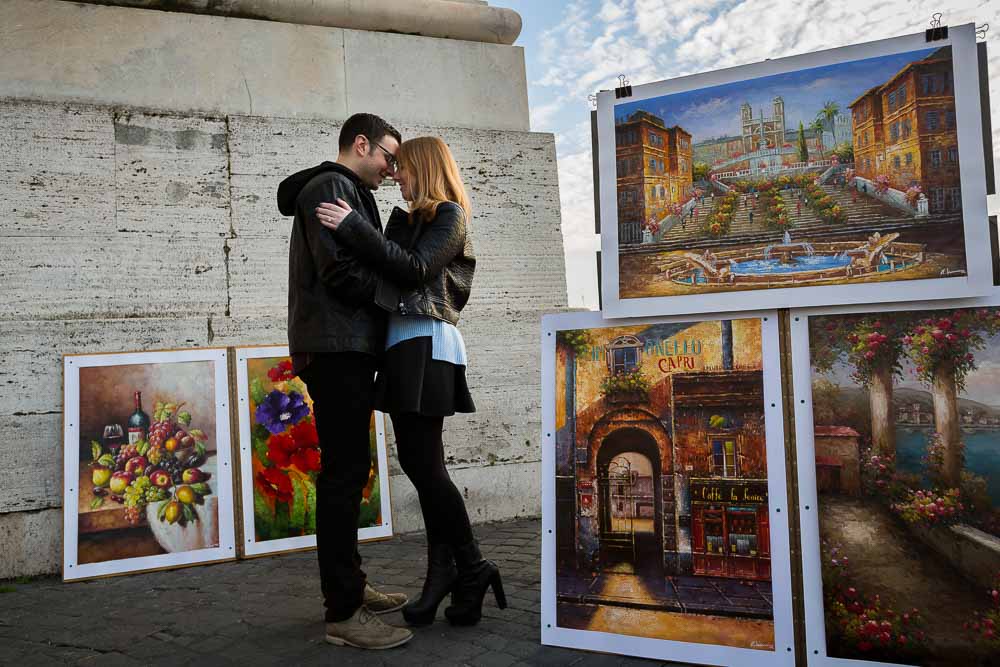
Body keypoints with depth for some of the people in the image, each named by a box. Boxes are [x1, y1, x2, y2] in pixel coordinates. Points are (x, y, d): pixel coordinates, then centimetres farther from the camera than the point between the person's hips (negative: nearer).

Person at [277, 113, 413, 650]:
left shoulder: (348, 192, 27)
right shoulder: (330, 186, -5)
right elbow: (339, 271, -17)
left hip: (347, 349, 11)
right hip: (336, 348, -11)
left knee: (348, 469, 13)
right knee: (344, 471, -10)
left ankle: (348, 585, 24)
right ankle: (342, 613, -5)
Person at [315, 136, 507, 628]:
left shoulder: (449, 215, 0)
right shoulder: (408, 219, 21)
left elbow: (416, 270, -15)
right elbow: (390, 273, 14)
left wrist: (352, 227, -15)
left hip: (426, 344, -8)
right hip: (403, 344, 8)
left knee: (422, 463, -8)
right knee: (419, 462, 6)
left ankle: (472, 568, 6)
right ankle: (442, 575, 13)